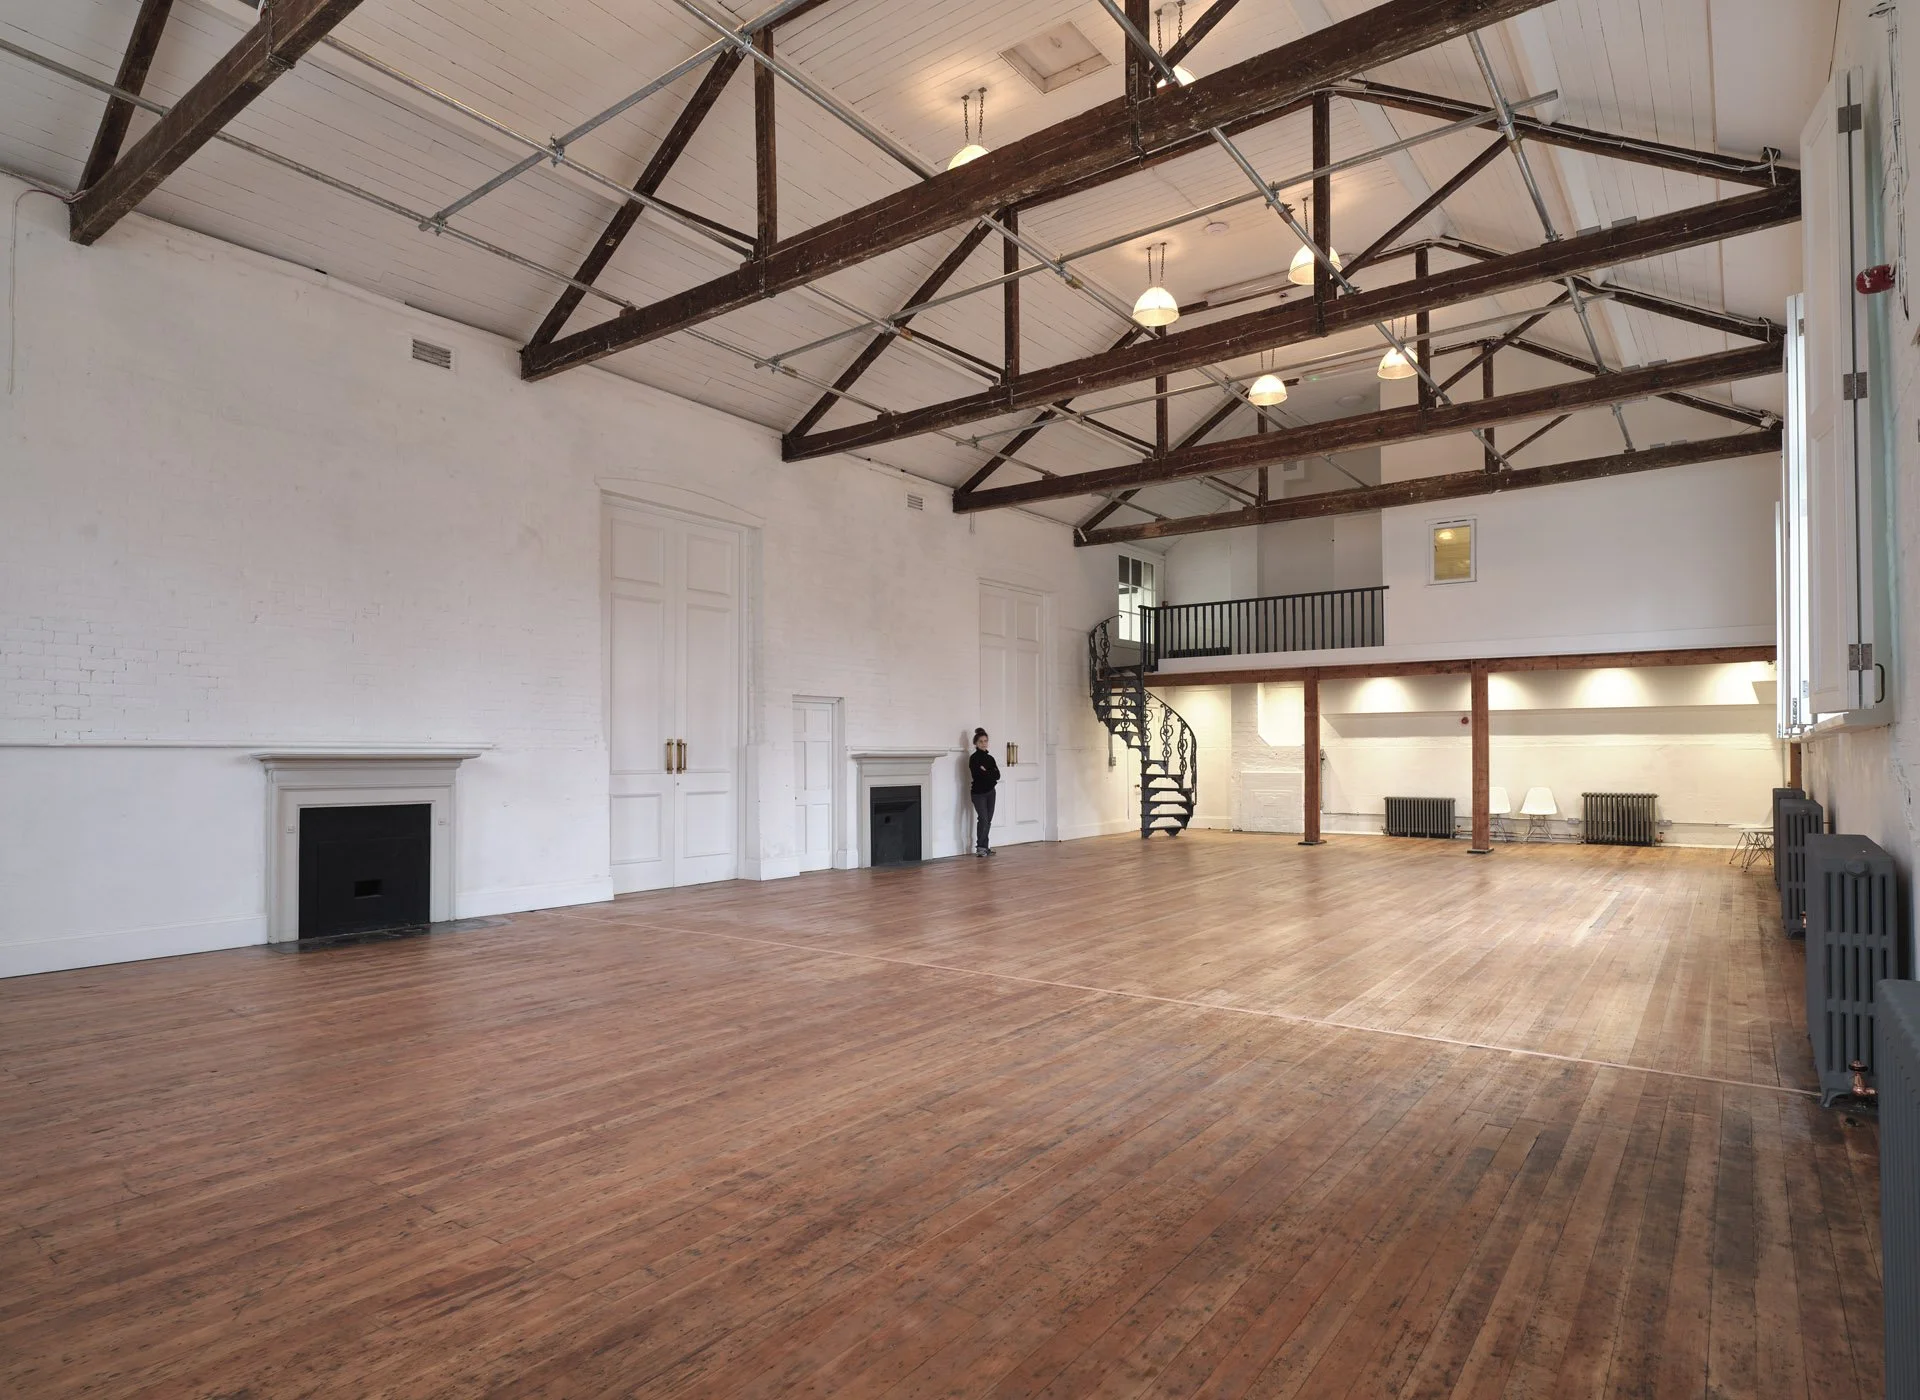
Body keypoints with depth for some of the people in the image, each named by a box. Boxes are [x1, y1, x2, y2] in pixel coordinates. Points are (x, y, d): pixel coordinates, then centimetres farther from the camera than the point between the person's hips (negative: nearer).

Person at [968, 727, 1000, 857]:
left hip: (990, 792, 6)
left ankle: (985, 846, 14)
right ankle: (980, 847, -4)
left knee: (988, 820, 7)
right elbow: (977, 775, -20)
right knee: (983, 819, -13)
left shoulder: (990, 758, 10)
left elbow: (997, 775, 0)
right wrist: (991, 774, -10)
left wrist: (986, 772, -12)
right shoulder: (974, 758, -9)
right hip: (978, 793, -6)